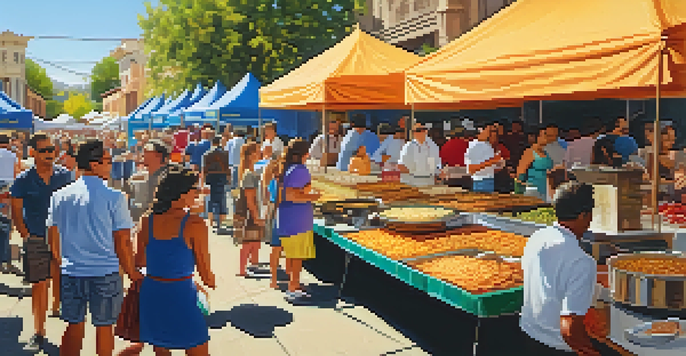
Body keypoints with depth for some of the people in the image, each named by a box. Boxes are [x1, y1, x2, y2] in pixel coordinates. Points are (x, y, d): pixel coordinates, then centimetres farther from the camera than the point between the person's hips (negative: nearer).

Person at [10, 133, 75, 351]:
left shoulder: (65, 175, 3)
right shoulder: (23, 180, 0)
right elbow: (16, 212, 5)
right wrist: (26, 235, -3)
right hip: (36, 241, 0)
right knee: (39, 286, 6)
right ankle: (38, 333, 18)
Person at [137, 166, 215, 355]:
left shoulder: (147, 221, -2)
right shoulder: (195, 224, -15)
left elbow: (140, 262, 10)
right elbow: (206, 276, -10)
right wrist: (211, 282, 12)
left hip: (151, 295, 5)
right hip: (181, 295, -5)